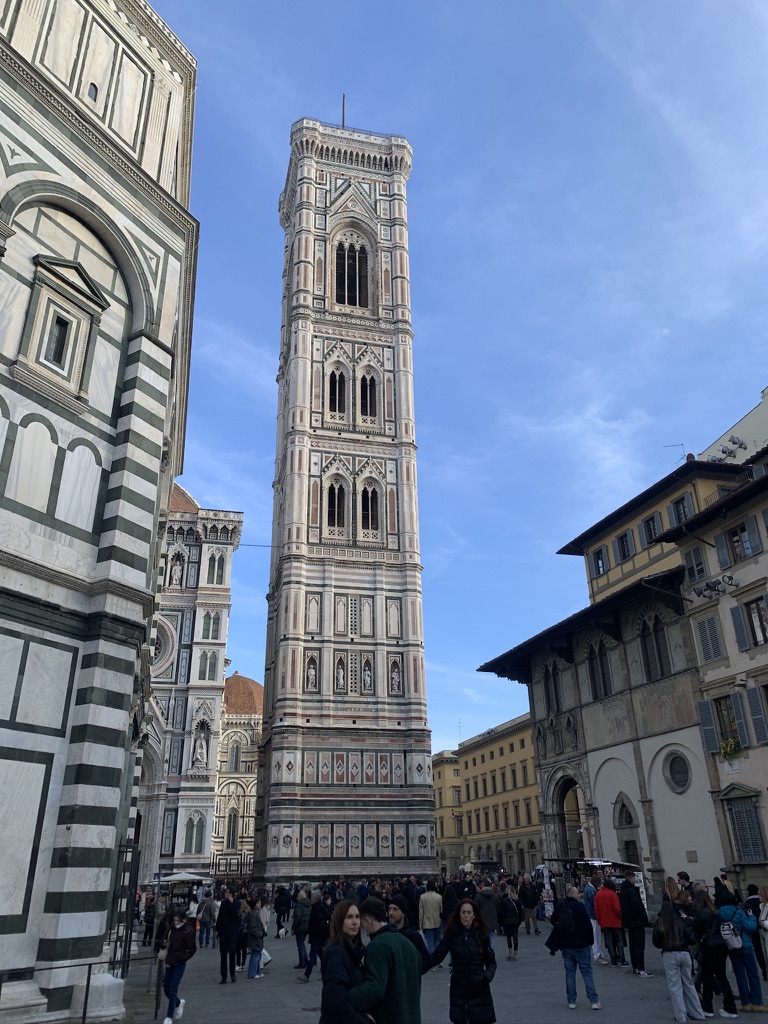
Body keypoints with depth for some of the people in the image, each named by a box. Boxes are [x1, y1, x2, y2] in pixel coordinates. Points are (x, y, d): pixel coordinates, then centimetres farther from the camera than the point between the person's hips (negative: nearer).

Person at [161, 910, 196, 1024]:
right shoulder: (173, 929, 7)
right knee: (166, 989, 11)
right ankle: (179, 1003, 37)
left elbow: (193, 949, -11)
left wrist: (182, 958, -16)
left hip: (179, 964, -7)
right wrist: (166, 944, 1)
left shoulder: (188, 931, -12)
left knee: (173, 990, -5)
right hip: (170, 962, 7)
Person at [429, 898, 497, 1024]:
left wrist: (487, 976, -14)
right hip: (458, 989, 0)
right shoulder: (451, 934, -5)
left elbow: (491, 962, 5)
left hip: (480, 990, 0)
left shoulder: (481, 934, -2)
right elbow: (436, 957, -10)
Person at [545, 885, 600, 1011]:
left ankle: (571, 1001, 11)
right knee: (587, 972, 3)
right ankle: (594, 1000, 1)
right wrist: (590, 941, -2)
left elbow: (554, 922, 16)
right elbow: (588, 924, -13)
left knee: (569, 972, 10)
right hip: (581, 945, -4)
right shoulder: (579, 906, -13)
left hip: (565, 945, 4)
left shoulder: (559, 907, 5)